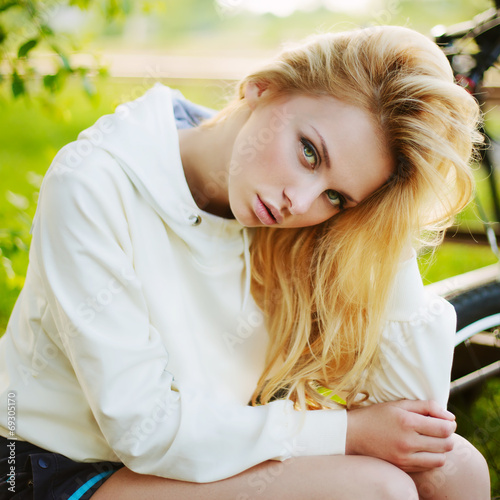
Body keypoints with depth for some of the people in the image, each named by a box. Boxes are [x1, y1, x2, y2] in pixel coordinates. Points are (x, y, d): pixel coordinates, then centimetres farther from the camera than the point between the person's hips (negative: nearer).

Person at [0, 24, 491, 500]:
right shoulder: (93, 185, -24)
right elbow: (143, 428, -26)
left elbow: (417, 407, -12)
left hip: (210, 448, 5)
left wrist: (391, 239, -21)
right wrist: (348, 431, -23)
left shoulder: (290, 229, -11)